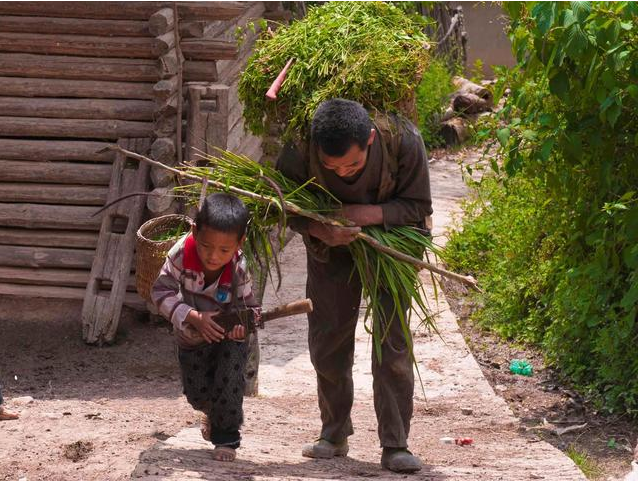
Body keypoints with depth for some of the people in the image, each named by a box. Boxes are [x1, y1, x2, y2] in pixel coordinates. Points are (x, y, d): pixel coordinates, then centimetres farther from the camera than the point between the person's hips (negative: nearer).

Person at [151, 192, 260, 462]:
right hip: (192, 337, 1)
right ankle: (214, 414, 44)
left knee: (229, 381, -19)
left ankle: (227, 438, 4)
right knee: (198, 393, 6)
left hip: (229, 337, -1)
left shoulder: (239, 269, -30)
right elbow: (161, 291, -25)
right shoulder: (181, 253, -31)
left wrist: (242, 323, -41)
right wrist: (193, 317, -36)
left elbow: (249, 307, -16)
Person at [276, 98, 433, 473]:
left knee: (393, 342, -7)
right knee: (328, 342, 6)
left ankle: (395, 445, -1)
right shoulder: (300, 151, -31)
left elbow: (418, 207, -21)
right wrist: (319, 230, -34)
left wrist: (367, 214, -36)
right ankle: (334, 435, 23)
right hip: (331, 246, 2)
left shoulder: (402, 140, -34)